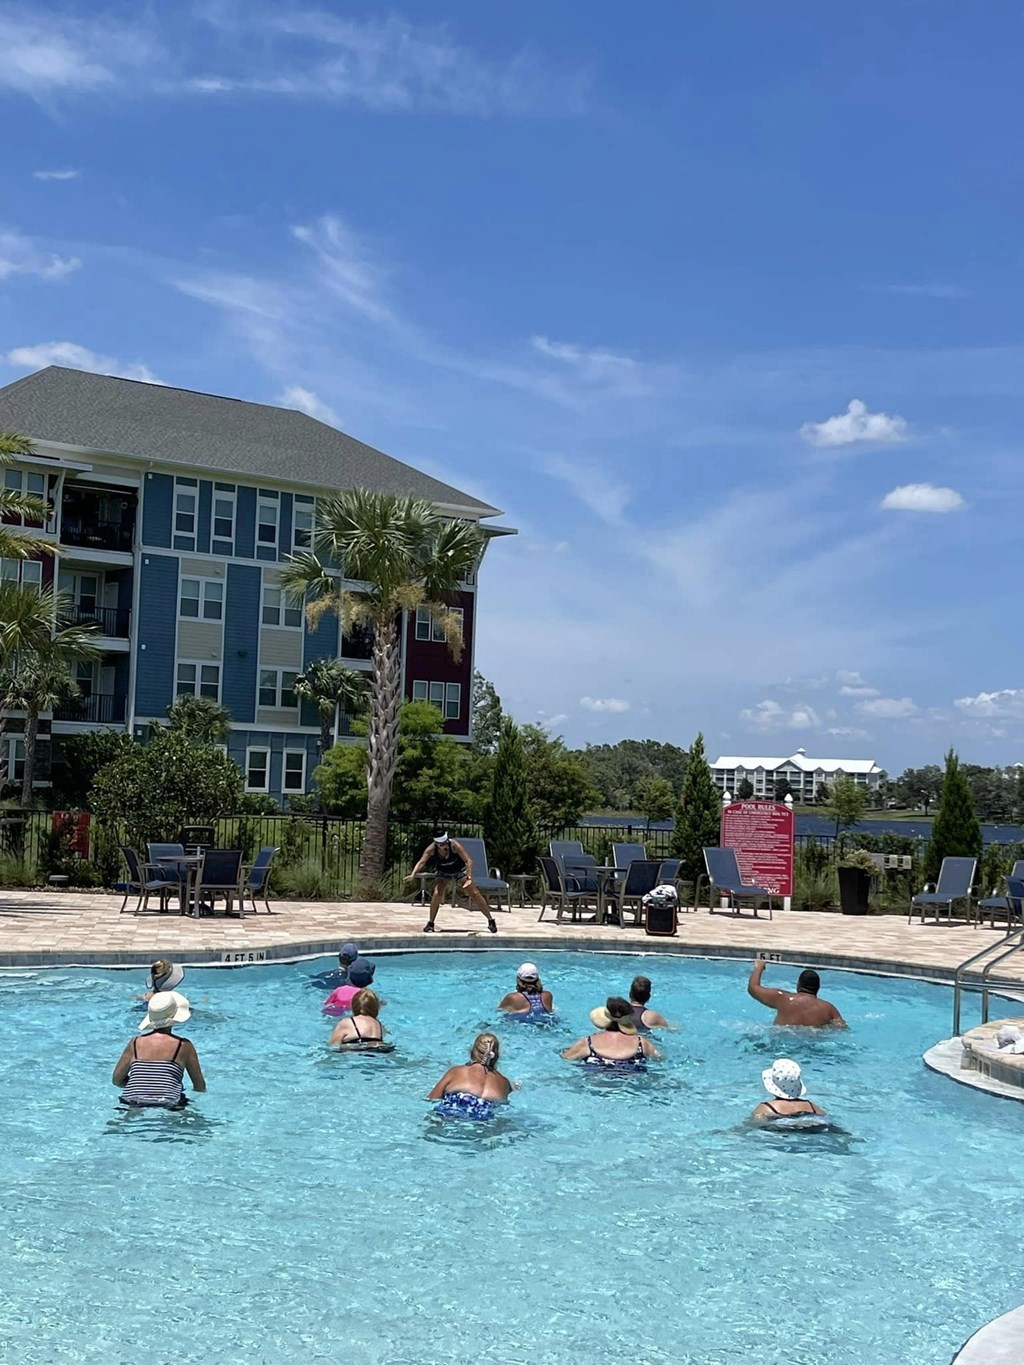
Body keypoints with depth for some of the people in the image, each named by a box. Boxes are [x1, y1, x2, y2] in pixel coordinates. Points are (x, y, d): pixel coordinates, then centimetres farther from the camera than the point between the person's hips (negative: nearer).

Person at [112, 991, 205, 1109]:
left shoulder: (135, 1043, 9)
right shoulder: (184, 1046, 2)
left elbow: (116, 1079, 14)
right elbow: (200, 1086, 7)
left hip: (132, 1105, 3)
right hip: (167, 1107, -3)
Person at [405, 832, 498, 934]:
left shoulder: (454, 845, -32)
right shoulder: (431, 849, -26)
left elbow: (468, 860, -34)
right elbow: (421, 862, -33)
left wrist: (469, 878, -44)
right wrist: (413, 874, -51)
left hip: (459, 871, -1)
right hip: (442, 872, 1)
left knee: (475, 894, -5)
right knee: (436, 894, -22)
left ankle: (491, 920, 7)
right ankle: (430, 923, -7)